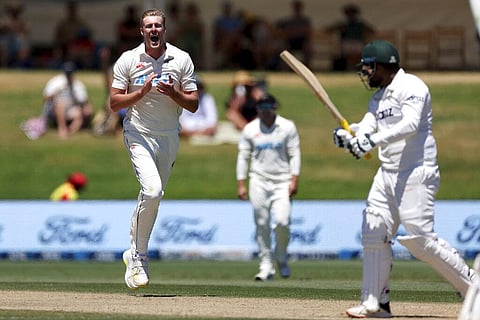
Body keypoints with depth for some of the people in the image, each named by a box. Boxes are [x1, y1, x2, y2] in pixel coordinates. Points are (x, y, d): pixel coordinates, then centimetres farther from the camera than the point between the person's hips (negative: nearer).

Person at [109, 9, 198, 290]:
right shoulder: (128, 60, -2)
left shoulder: (182, 59, 2)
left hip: (169, 138, 3)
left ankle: (134, 254, 29)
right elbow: (114, 104, -2)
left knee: (153, 198, 11)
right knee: (152, 191, -22)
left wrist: (173, 92, -17)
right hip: (139, 135, -3)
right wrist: (142, 91, -17)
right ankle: (139, 257, -11)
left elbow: (194, 105, 2)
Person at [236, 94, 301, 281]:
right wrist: (241, 184, 0)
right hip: (259, 181, 1)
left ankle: (281, 258, 8)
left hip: (282, 181, -1)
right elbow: (243, 156, 7)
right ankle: (266, 266, 3)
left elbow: (294, 154, 1)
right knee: (262, 225, -2)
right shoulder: (250, 129, 5)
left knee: (282, 221, -15)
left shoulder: (287, 127, 2)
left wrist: (294, 180, -8)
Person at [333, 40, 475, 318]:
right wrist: (348, 138, -16)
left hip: (416, 174, -9)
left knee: (420, 238, -14)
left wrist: (374, 140, -36)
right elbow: (366, 129, 7)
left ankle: (471, 285, -2)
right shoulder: (379, 97, 18)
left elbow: (410, 125, -26)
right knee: (374, 234, 4)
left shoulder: (411, 86, -11)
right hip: (387, 174, 9)